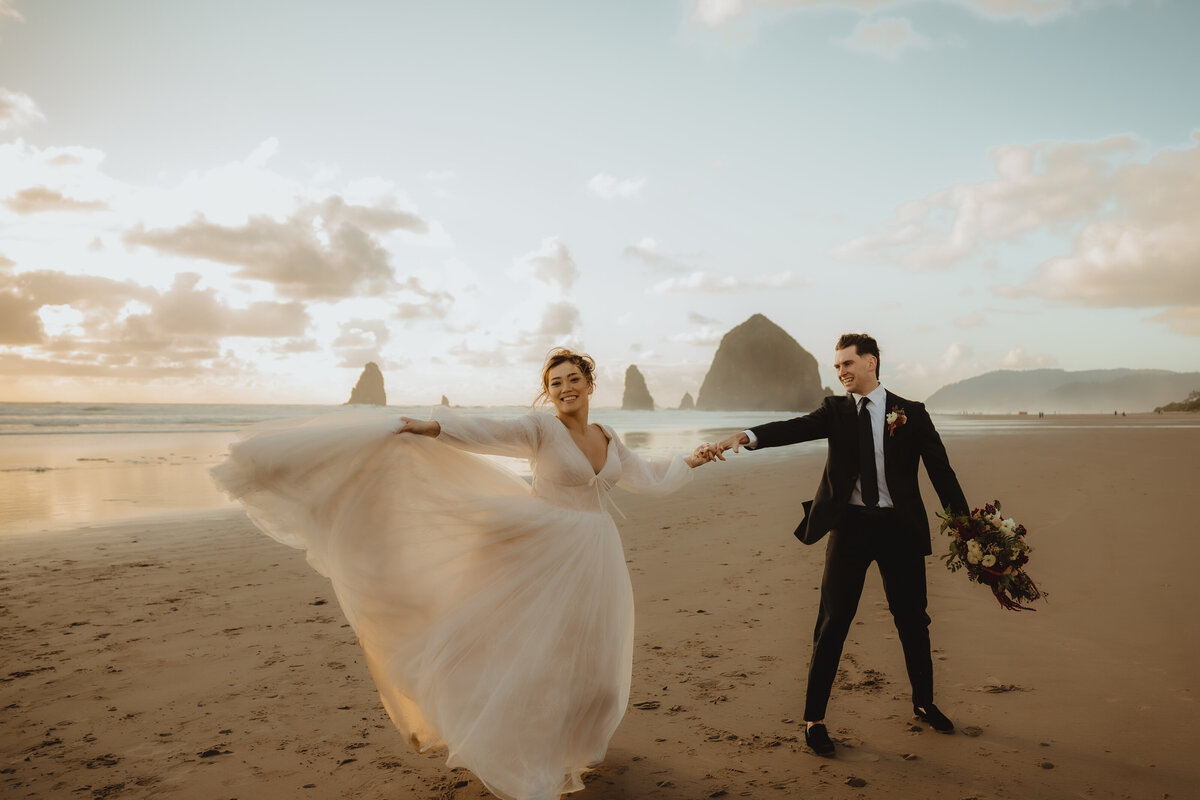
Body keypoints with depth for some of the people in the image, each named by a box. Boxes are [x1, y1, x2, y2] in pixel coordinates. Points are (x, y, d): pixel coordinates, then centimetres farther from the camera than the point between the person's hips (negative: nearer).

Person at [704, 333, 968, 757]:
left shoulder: (911, 413, 4)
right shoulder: (835, 410, 4)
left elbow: (940, 470, 4)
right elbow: (795, 428, -14)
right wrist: (743, 436, -33)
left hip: (899, 526, 1)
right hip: (849, 524, 0)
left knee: (912, 619, 14)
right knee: (833, 622, 1)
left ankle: (924, 703, 38)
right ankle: (814, 719, 11)